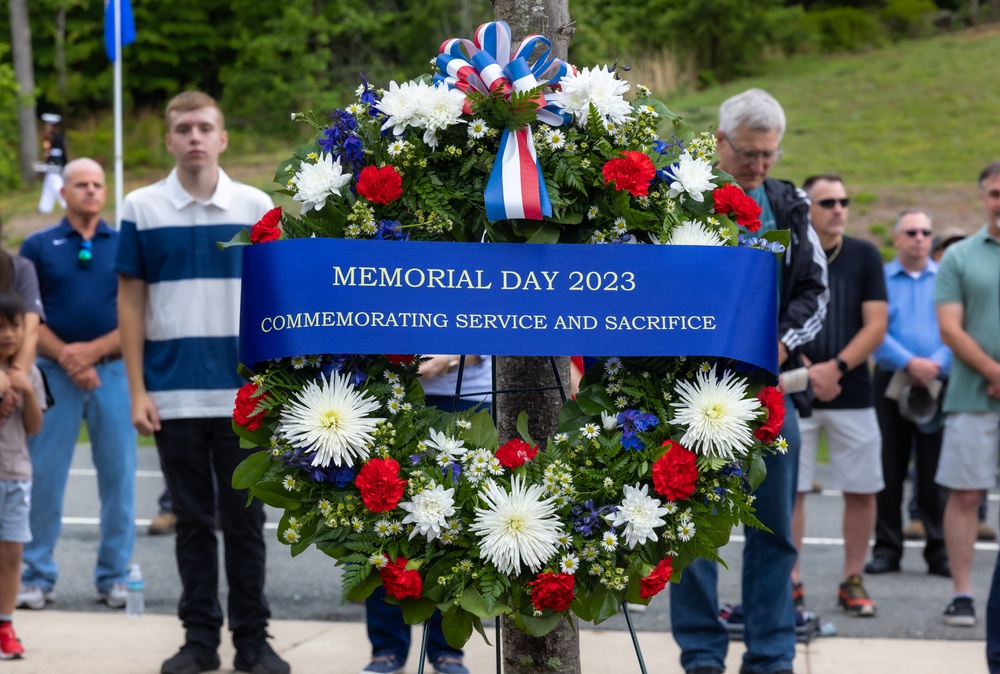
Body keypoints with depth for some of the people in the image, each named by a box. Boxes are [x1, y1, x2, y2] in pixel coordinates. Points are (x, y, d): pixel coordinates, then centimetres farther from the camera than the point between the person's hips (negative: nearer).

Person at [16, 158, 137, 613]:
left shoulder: (126, 246, 8)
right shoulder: (38, 246, 7)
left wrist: (94, 350, -10)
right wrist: (66, 357, -11)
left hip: (113, 371, 1)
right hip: (54, 372, -1)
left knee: (119, 475, 2)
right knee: (45, 476, 0)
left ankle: (114, 575, 12)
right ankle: (37, 576, 9)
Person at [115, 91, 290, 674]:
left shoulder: (257, 208, 3)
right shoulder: (142, 209, 2)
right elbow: (130, 302, 3)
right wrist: (137, 391, -2)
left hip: (244, 395, 0)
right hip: (174, 397, 0)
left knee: (245, 520, 5)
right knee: (193, 521, 8)